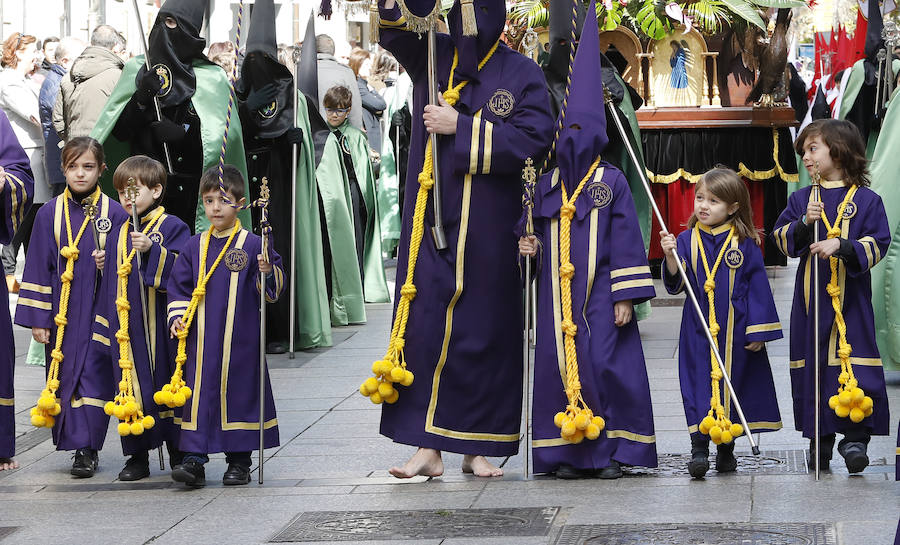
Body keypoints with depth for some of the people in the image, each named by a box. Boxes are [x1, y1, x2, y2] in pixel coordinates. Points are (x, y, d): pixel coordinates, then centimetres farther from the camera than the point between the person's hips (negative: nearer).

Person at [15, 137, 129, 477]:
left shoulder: (115, 214, -1)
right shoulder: (50, 214, 3)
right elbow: (38, 268, 4)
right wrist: (37, 318, 1)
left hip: (101, 311, -2)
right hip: (62, 313, 2)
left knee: (94, 376, -4)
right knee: (65, 373, 4)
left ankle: (86, 448, 0)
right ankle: (80, 444, 15)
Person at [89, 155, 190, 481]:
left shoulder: (171, 227, -3)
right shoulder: (117, 234, 14)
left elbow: (181, 270, -15)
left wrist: (152, 250, -23)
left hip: (158, 326, -5)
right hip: (124, 327, 5)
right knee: (132, 389, 5)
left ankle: (179, 455, 14)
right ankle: (138, 456, 13)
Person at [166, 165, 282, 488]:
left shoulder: (252, 245, -2)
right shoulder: (194, 247, 8)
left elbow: (272, 289, -3)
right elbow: (179, 286, 13)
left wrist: (268, 272, -23)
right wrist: (177, 317, 1)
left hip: (239, 340, -2)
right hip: (201, 340, 3)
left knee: (238, 390, 3)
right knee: (199, 392, 0)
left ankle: (239, 461, 14)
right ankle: (194, 459, 2)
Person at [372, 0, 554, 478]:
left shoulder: (521, 75, 1)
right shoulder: (432, 56, 8)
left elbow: (534, 139, -10)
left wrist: (461, 127, -14)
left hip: (489, 229, -1)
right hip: (430, 223, 2)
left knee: (484, 331, 3)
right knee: (424, 326, -2)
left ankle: (476, 448, 12)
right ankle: (427, 446, 2)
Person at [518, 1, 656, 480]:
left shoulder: (612, 182, -1)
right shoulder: (547, 185, 10)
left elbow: (627, 240, -3)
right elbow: (531, 230, 20)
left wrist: (626, 297, -7)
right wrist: (529, 244, -5)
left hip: (599, 292, -4)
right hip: (557, 294, 4)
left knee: (607, 364, -7)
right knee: (559, 364, 3)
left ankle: (612, 448, 3)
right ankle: (568, 449, 11)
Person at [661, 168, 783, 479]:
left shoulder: (745, 244, -3)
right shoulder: (687, 241, 1)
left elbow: (757, 288, -2)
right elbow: (675, 285, -2)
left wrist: (758, 332, -4)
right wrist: (671, 257, -20)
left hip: (736, 331, 0)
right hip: (698, 330, 1)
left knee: (732, 385, 8)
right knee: (699, 386, -5)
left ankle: (726, 449, 22)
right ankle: (699, 450, -4)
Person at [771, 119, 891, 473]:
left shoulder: (867, 200, 1)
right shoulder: (800, 200, 11)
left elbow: (877, 244, -5)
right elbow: (782, 239, 5)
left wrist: (841, 245, -19)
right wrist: (804, 224, -12)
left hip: (850, 297, -3)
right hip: (810, 294, 3)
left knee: (853, 361, -11)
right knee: (812, 363, 4)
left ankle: (855, 436, -5)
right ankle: (820, 438, 13)